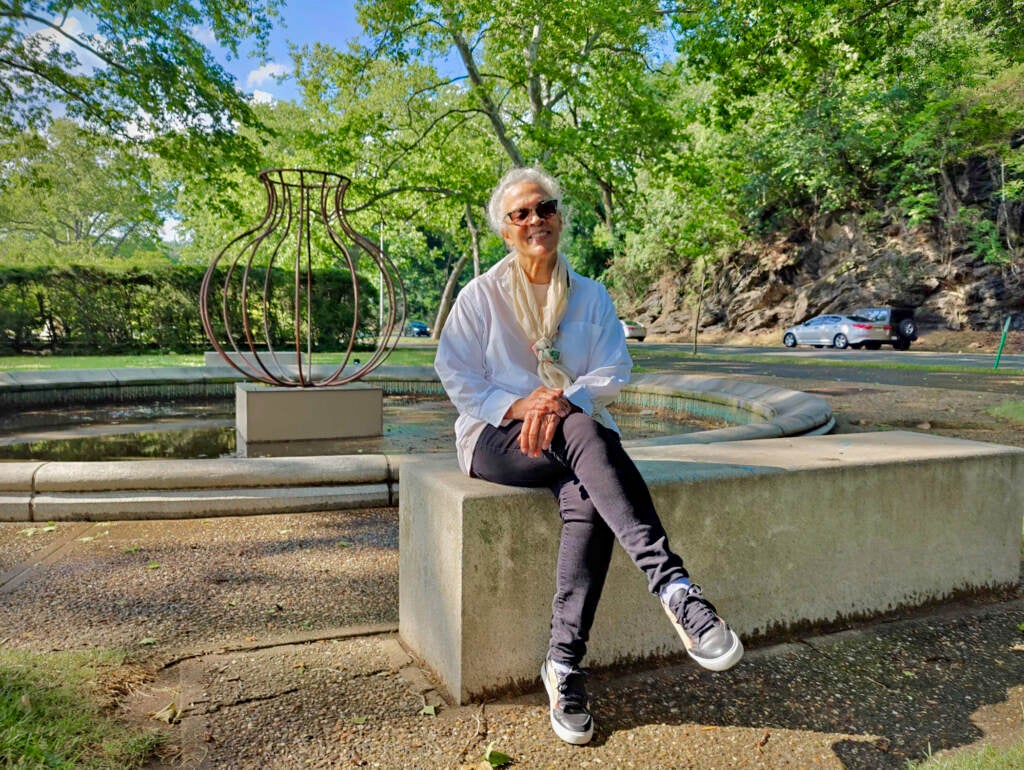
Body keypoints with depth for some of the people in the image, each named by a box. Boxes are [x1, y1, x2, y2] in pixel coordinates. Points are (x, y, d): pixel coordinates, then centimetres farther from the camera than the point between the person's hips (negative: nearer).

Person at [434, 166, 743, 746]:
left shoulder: (591, 295, 13)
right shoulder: (481, 295, 7)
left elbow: (614, 371, 2)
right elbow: (456, 374, -1)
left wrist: (565, 401, -19)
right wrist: (517, 405, -18)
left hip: (574, 428, 3)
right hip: (497, 435, -2)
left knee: (587, 498, -33)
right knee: (584, 433, -36)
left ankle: (565, 664, -25)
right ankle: (674, 586, -45)